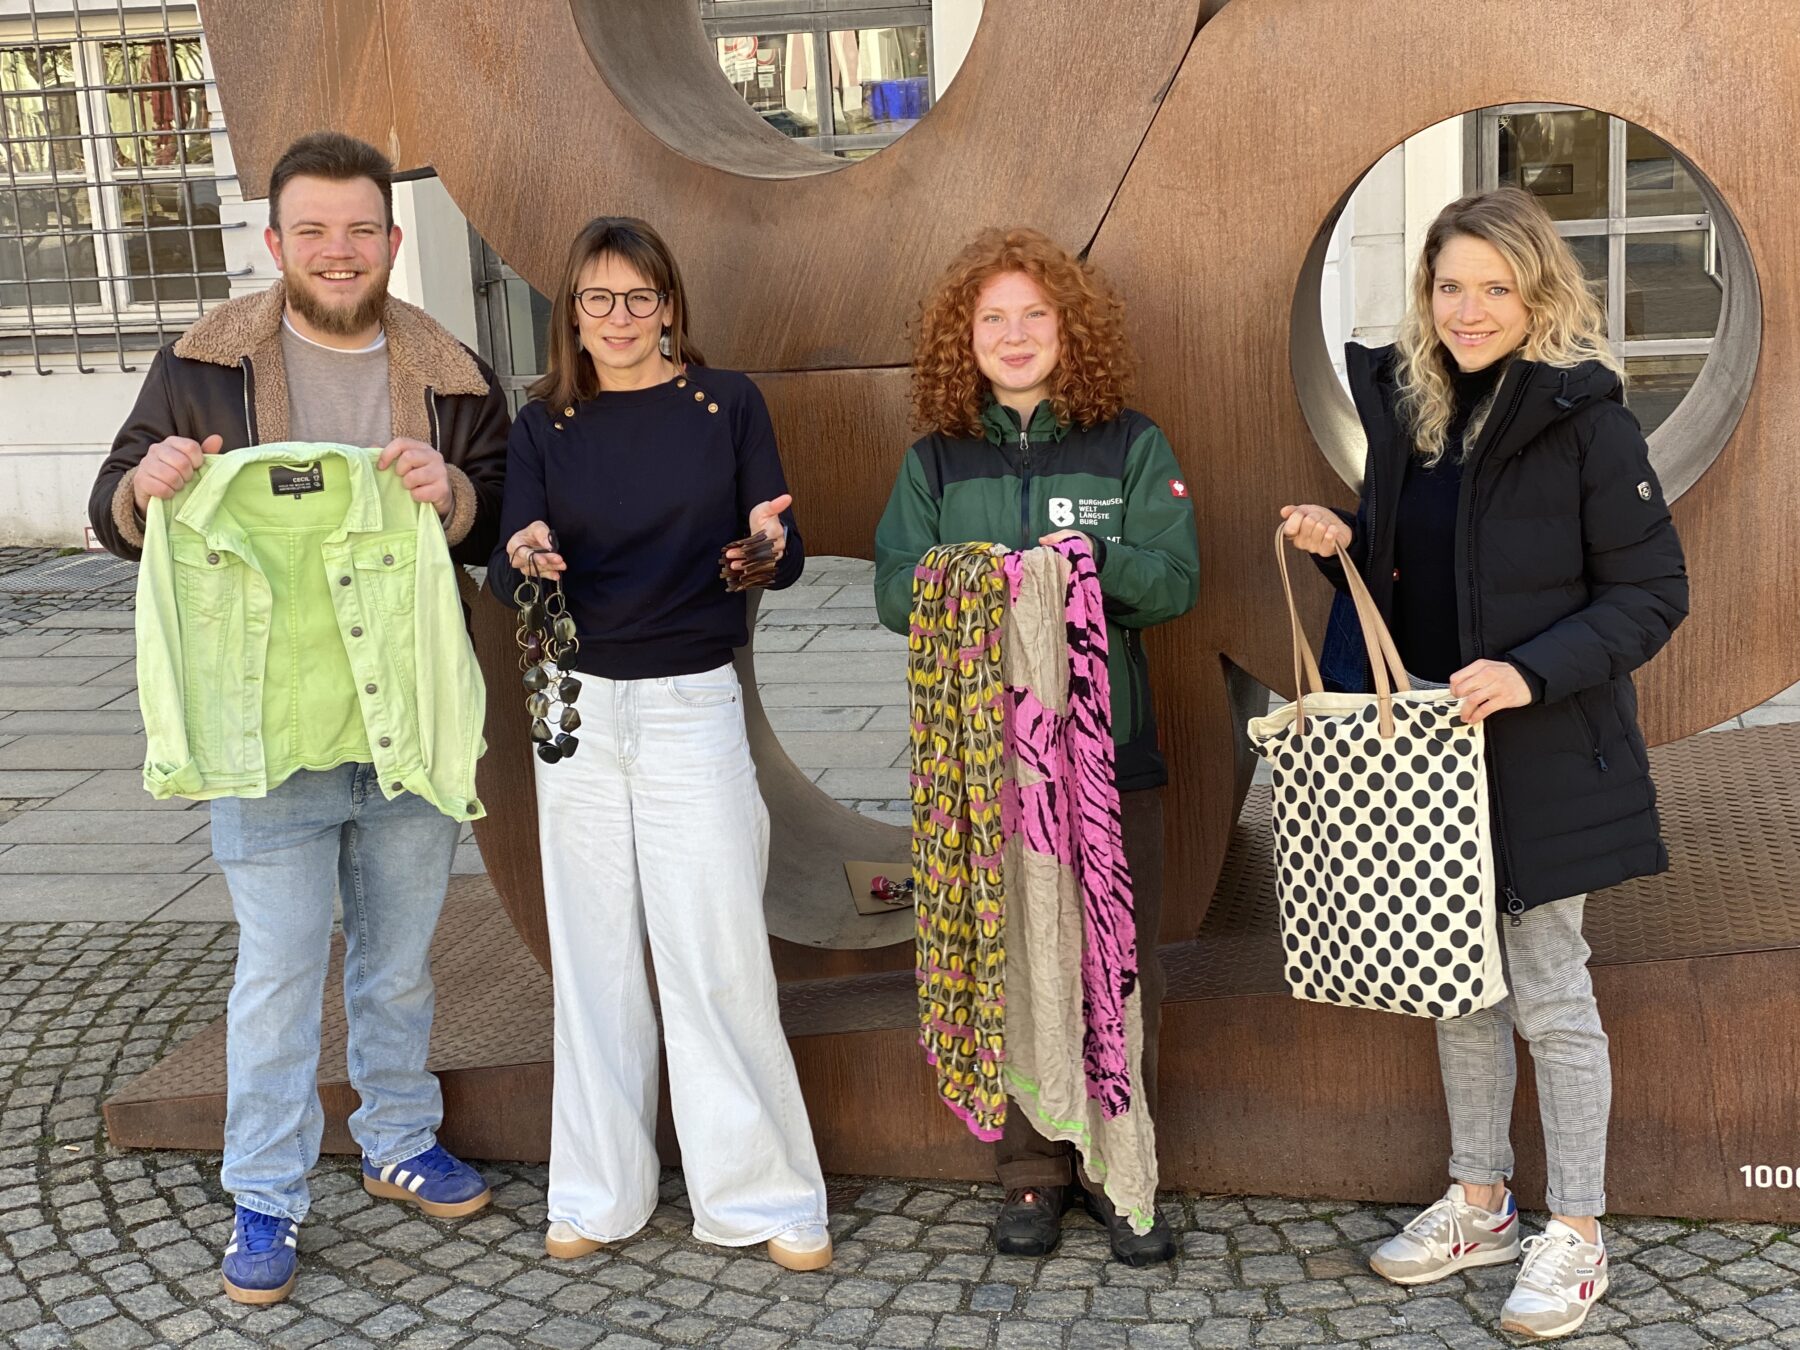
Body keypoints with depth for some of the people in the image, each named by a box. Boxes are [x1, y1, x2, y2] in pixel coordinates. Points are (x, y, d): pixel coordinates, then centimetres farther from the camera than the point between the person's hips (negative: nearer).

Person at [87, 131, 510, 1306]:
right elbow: (117, 514, 4)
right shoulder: (204, 365, -1)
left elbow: (508, 526, 3)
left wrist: (454, 495, -19)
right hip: (269, 725, -2)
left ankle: (401, 1143, 37)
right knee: (278, 969, 3)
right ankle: (267, 1198, 18)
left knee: (401, 957, 17)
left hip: (411, 723, 2)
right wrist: (148, 487, -20)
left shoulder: (452, 375, 2)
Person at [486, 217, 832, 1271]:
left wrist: (769, 543, -24)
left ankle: (767, 1195, 10)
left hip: (694, 707, -2)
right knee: (594, 955, 8)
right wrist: (524, 559, -23)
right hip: (580, 709, 3)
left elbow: (784, 556, -1)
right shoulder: (545, 425, 6)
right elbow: (508, 577, 0)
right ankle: (602, 1192, 20)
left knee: (717, 962, -3)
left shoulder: (727, 402, 1)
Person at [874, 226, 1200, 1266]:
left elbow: (1176, 581, -5)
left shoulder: (1131, 446, 4)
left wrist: (1095, 561, -23)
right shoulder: (936, 459, 9)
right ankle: (1031, 1172, 21)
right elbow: (895, 594, 1)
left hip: (1110, 746, -1)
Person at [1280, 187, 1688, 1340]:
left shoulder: (1583, 414, -13)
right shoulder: (1407, 404, 6)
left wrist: (1534, 673, -24)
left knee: (1549, 993, 4)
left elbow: (1652, 594, -12)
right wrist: (1343, 543, -3)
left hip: (1544, 755, -6)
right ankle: (1480, 1202, 33)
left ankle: (1577, 1234, 20)